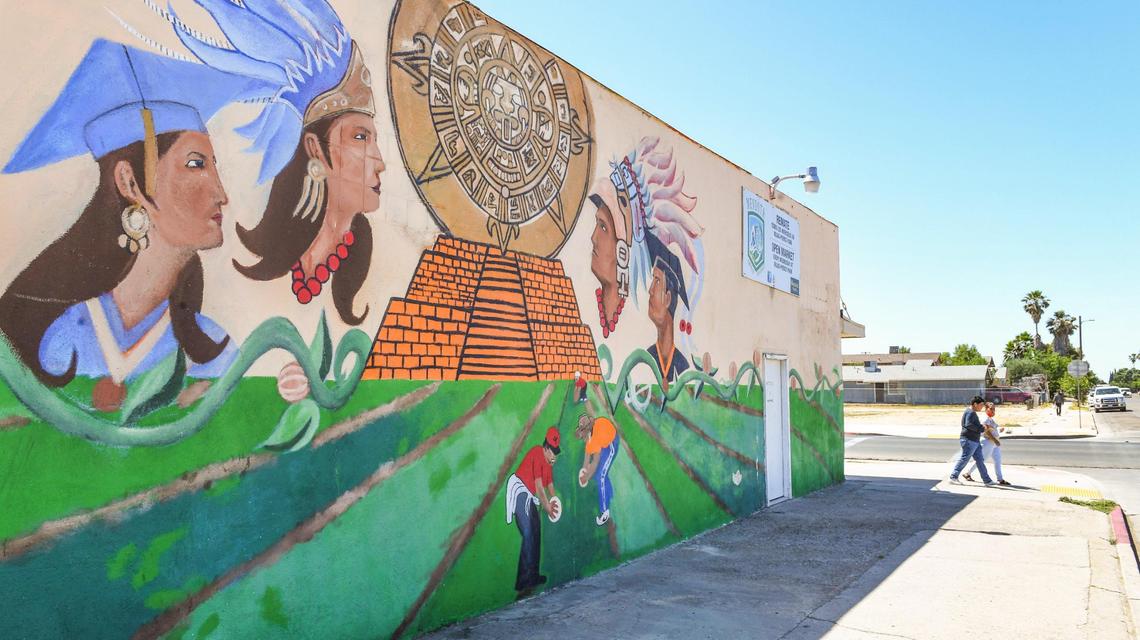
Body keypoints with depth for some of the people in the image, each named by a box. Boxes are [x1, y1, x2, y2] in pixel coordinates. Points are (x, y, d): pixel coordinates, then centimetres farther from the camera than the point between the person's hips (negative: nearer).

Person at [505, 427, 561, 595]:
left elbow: (549, 484, 9)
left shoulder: (549, 461, 12)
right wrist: (547, 507, -18)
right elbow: (539, 486, -20)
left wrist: (553, 501, -10)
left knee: (536, 534, 14)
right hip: (519, 491, -11)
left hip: (529, 496, 11)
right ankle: (523, 583, -20)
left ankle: (533, 576, 22)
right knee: (528, 536, -17)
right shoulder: (537, 453, -17)